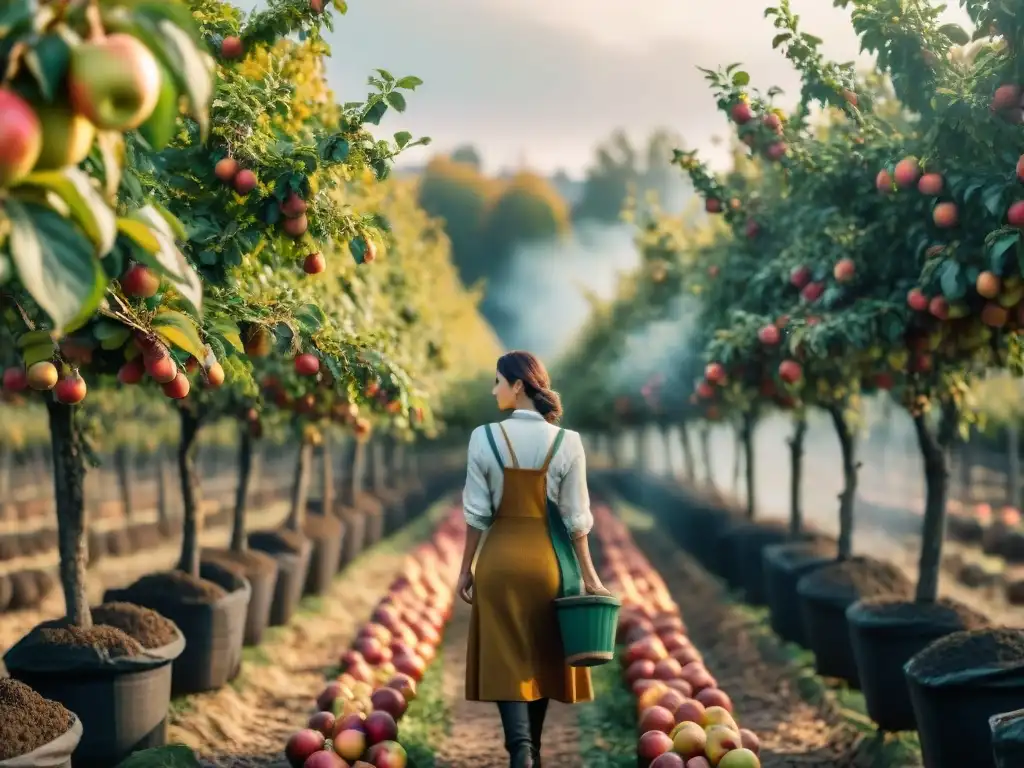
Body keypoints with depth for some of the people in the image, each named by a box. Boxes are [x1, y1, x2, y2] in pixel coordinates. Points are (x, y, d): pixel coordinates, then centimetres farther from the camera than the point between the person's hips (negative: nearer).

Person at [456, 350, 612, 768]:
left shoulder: (485, 437, -8)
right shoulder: (567, 442, -5)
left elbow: (478, 513, -5)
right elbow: (576, 518, -4)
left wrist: (466, 567, 5)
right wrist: (588, 575, 3)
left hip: (499, 557, -1)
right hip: (547, 558, 1)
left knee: (505, 659, 2)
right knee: (541, 658, 15)